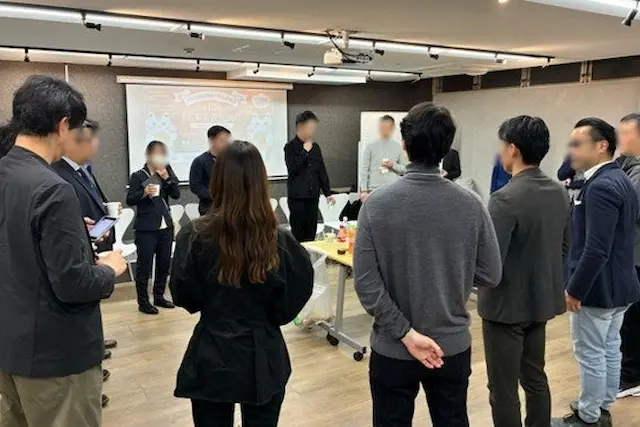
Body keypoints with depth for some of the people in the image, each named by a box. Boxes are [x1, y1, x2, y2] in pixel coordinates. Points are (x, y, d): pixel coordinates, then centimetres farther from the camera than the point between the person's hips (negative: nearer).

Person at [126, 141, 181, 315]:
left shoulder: (167, 172, 9)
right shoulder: (138, 176, -5)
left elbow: (176, 194, 0)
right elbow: (130, 200, -9)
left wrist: (167, 178, -12)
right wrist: (144, 192, -25)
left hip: (166, 226, 5)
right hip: (146, 228, -5)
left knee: (164, 264, 12)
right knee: (144, 265, -1)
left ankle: (159, 297, 25)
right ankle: (143, 302, 8)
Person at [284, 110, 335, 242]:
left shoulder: (315, 147, 10)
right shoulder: (290, 147, -4)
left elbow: (322, 171, 14)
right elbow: (292, 169, -16)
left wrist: (327, 193, 13)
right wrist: (305, 151, -15)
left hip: (313, 195, 5)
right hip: (297, 196, -5)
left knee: (311, 231, 7)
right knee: (298, 232, -2)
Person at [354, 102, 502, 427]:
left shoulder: (377, 204, -15)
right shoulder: (470, 205, -11)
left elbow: (365, 283, -18)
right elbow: (490, 275, -4)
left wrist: (405, 334, -13)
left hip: (392, 349, -1)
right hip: (452, 346, 2)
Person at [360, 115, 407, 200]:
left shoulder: (398, 147, 9)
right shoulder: (371, 146, 5)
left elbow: (405, 169, 11)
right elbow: (364, 169, 2)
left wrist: (393, 165, -9)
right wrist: (363, 190, -4)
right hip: (374, 190, -1)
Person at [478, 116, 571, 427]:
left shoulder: (506, 198, -24)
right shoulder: (559, 192, 2)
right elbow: (564, 247, 12)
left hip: (508, 304, -8)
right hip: (541, 299, 8)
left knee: (503, 390, 6)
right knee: (535, 377, 22)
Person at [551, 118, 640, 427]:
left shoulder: (600, 186, -23)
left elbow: (596, 249, -27)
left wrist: (575, 289, -20)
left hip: (597, 288, -10)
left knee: (590, 355, 4)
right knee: (610, 349, 19)